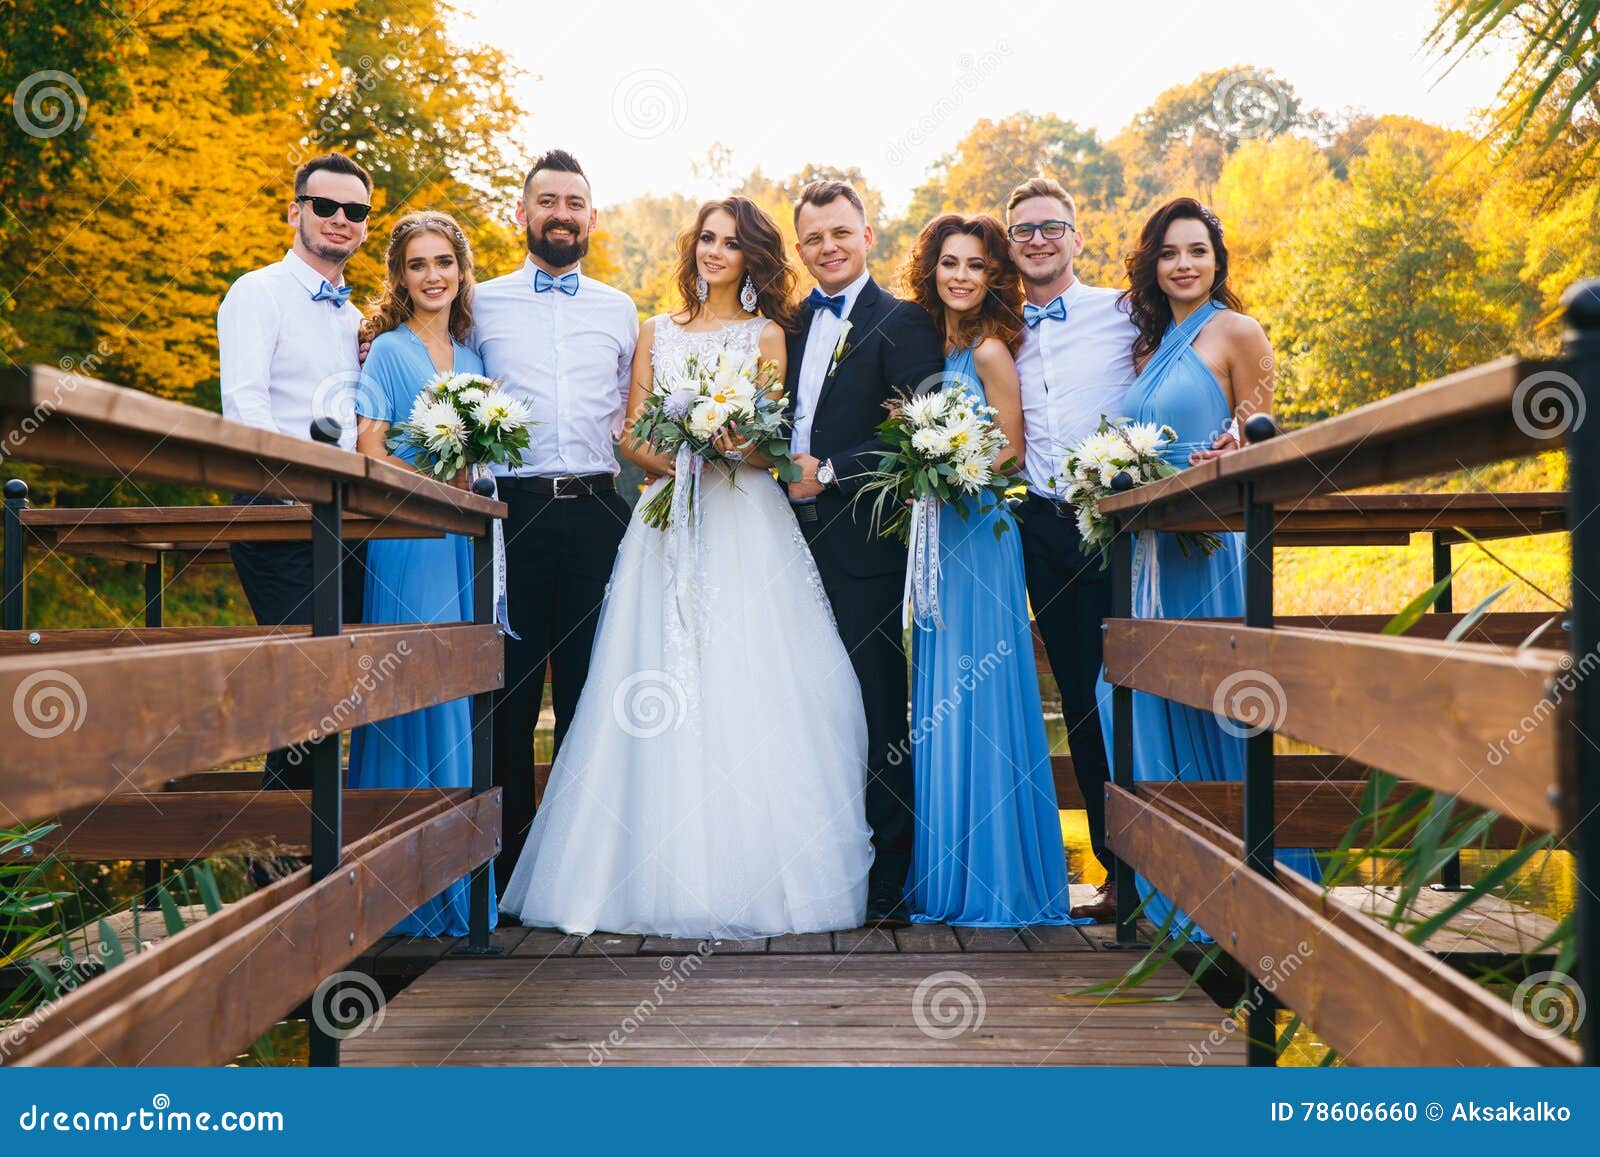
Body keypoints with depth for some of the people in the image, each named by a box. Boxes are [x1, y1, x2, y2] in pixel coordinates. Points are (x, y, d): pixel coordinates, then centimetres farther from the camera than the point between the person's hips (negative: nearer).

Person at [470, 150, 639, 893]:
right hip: (512, 510, -1)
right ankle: (510, 858, 9)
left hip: (596, 511, 2)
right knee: (510, 691, 1)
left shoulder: (620, 311, 16)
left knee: (589, 689, 5)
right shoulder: (484, 304, 10)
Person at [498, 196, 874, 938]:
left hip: (746, 525, -2)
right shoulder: (657, 334, 18)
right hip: (668, 522, 2)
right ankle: (664, 878, 2)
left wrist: (738, 446, -20)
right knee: (663, 693, -5)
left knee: (748, 695, -7)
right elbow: (629, 436, 12)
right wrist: (667, 460, -9)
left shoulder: (766, 335, 10)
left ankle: (750, 881, -1)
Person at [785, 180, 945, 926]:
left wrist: (828, 473, -12)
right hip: (798, 541, 6)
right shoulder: (793, 323, 18)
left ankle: (887, 885, 5)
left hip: (862, 545, -6)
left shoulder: (902, 324, -3)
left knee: (877, 718, -3)